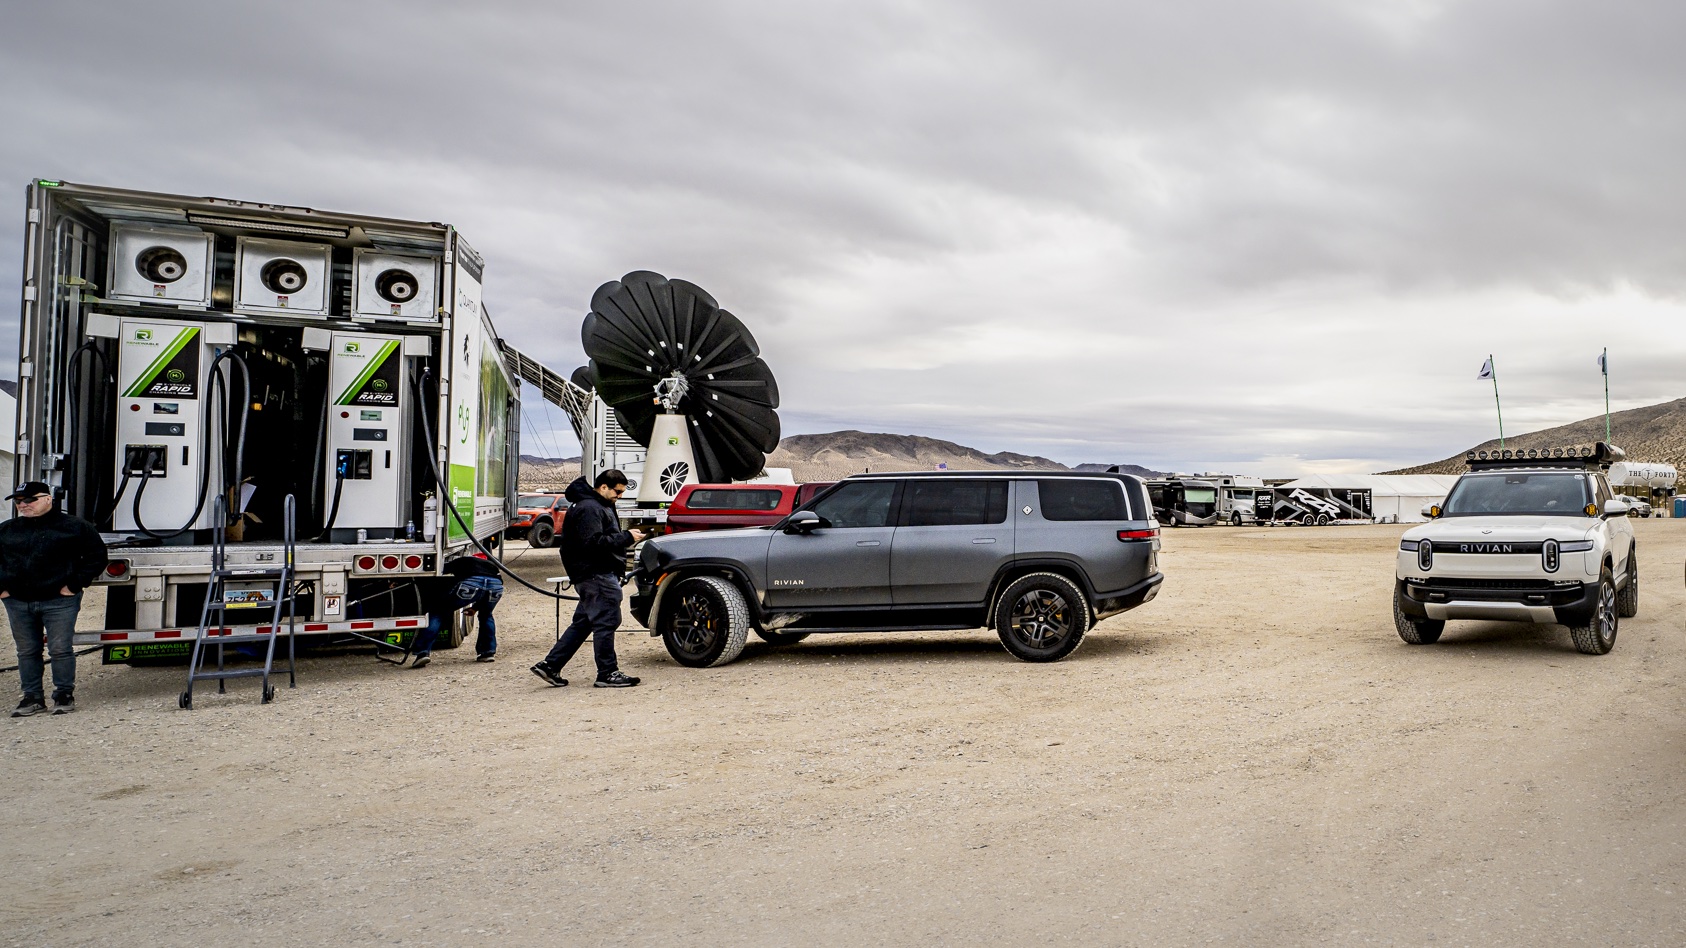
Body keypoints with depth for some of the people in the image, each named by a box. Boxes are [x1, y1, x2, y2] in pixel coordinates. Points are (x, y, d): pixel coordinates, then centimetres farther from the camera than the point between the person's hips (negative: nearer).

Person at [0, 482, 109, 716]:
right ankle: (32, 697, 18)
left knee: (60, 649, -4)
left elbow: (96, 557, -1)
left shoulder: (74, 526, -2)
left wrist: (74, 585, -7)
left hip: (58, 601, -5)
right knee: (27, 652, 9)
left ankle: (64, 695, 8)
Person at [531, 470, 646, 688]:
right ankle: (607, 674, 1)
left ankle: (550, 666, 15)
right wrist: (626, 538, -21)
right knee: (606, 622, -5)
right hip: (597, 575, -11)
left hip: (596, 574, 11)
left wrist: (626, 537, 9)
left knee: (582, 623, 13)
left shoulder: (600, 506, 21)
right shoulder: (589, 509, -14)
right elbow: (593, 543, -24)